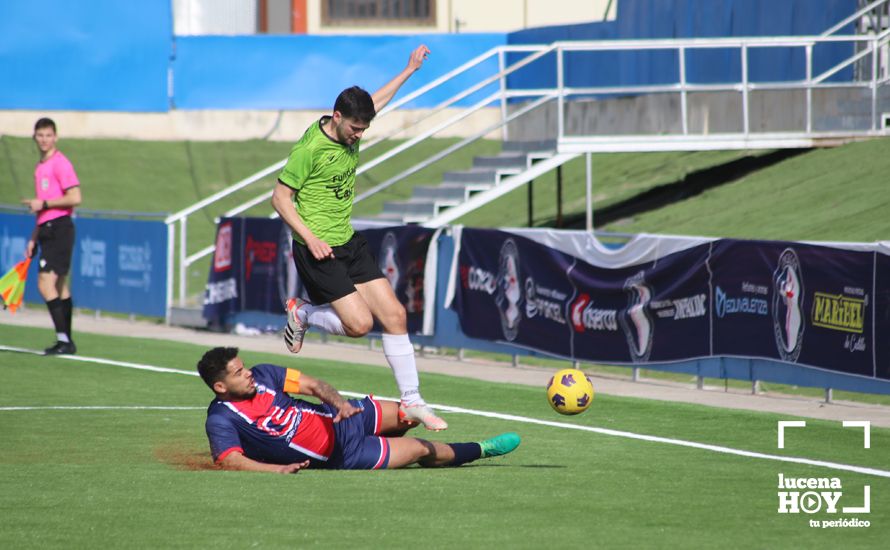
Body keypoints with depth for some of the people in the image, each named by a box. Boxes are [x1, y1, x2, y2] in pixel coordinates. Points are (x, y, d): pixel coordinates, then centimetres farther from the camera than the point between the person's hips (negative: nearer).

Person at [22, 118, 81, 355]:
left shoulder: (60, 163, -10)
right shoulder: (40, 167, 19)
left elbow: (74, 198, -19)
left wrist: (43, 203, -14)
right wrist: (34, 239, 23)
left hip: (59, 228, -9)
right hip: (47, 230, 9)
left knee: (46, 284, -16)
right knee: (60, 286, 10)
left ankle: (63, 338, -18)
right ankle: (66, 341, 13)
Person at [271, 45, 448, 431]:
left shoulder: (351, 132, 3)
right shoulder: (310, 148, -20)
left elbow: (375, 102, 26)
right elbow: (280, 198, -14)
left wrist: (409, 71, 35)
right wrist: (311, 239, -21)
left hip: (349, 243, 8)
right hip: (319, 250, -8)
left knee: (394, 315, 0)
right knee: (359, 323, -15)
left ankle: (411, 401, 6)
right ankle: (302, 314, 14)